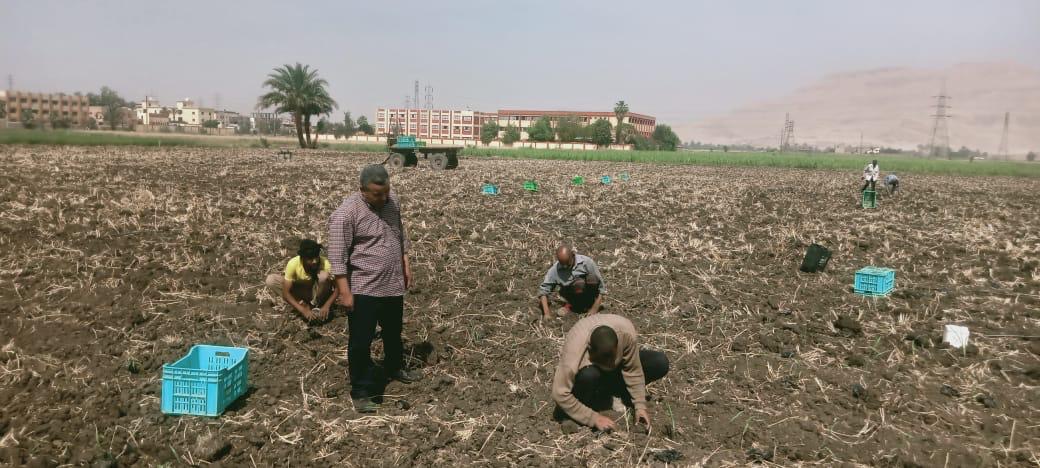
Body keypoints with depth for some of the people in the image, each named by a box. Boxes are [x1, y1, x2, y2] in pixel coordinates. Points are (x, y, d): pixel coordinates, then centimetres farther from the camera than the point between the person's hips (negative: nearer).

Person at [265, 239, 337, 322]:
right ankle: (302, 304, -13)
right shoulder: (293, 264, -29)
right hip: (299, 292, 1)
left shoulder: (325, 264, -30)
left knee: (324, 275, -33)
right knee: (270, 280, -21)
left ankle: (315, 306, -10)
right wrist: (303, 310, -39)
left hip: (317, 292, -1)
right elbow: (286, 293, -28)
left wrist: (326, 306, -41)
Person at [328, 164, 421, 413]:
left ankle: (395, 367, 47)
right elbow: (338, 256, -20)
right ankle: (361, 391, 15)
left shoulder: (392, 201, 0)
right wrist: (345, 292, -20)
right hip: (363, 289, -6)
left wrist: (405, 264, 13)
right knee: (360, 341, 3)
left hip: (393, 284, 7)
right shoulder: (346, 213, -20)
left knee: (394, 332, 24)